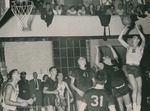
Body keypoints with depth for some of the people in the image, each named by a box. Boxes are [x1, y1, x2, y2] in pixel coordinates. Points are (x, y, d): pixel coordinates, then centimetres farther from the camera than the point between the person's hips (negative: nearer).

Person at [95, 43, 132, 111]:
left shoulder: (115, 62, 10)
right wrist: (97, 51, -18)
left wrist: (110, 47, 27)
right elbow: (97, 63, -23)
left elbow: (115, 56, 31)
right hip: (116, 89, -5)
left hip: (124, 87, 5)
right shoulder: (105, 67, -6)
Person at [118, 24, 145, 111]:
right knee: (135, 88, -16)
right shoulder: (129, 47, 16)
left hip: (137, 68, 0)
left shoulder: (140, 48, 10)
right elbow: (120, 39, 9)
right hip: (129, 68, 0)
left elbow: (143, 39, -10)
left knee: (139, 90, -2)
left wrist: (138, 29, -5)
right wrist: (125, 28, 6)